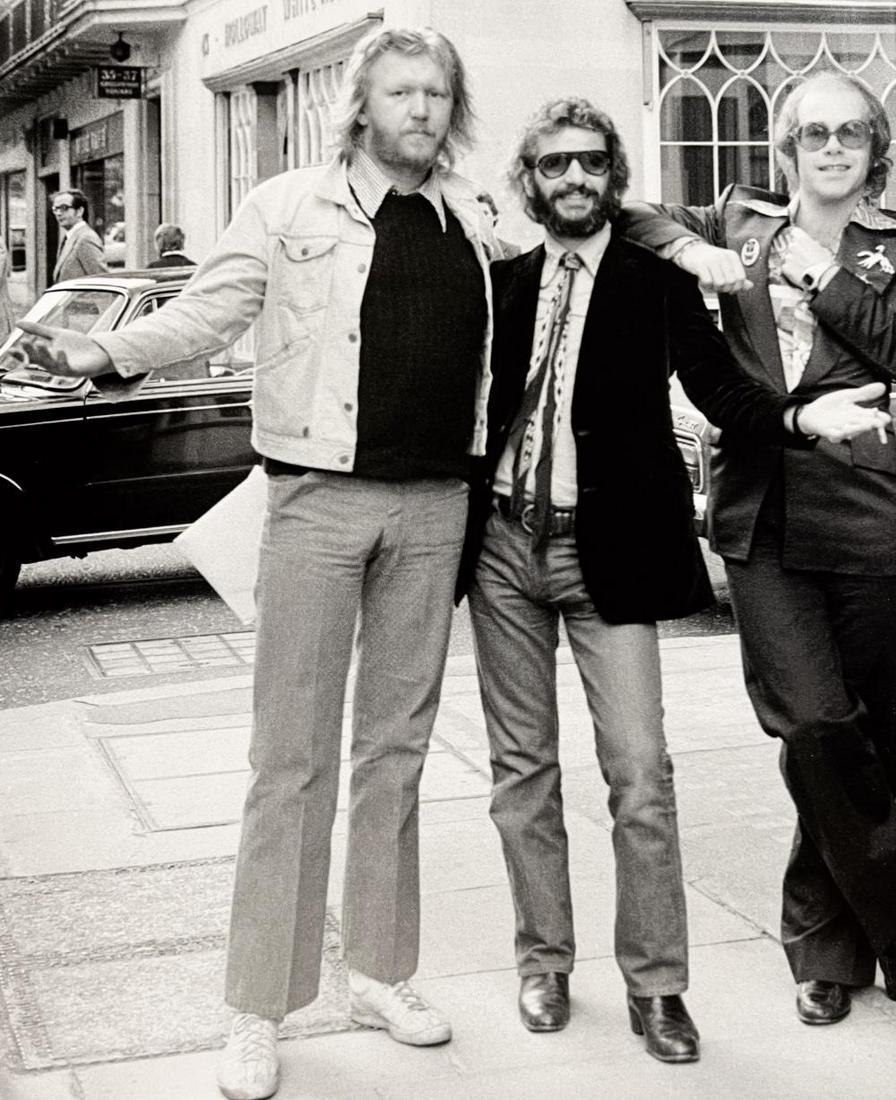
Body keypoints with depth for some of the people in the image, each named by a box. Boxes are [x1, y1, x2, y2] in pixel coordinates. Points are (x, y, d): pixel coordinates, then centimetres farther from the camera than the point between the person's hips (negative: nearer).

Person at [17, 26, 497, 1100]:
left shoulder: (475, 224, 11)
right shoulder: (288, 212, 0)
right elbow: (202, 314, -5)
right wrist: (102, 353, -21)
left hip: (435, 504, 4)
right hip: (321, 497, -4)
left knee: (397, 747, 12)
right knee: (292, 757, -1)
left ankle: (382, 971, 25)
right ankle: (260, 1012, 7)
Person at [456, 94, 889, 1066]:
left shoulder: (657, 282, 1)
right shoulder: (501, 283, 8)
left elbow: (719, 383, -10)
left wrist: (800, 415, -29)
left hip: (605, 550, -3)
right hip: (504, 547, 3)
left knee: (640, 772, -5)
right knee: (522, 767, 10)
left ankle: (655, 985, 8)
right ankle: (544, 962, 24)